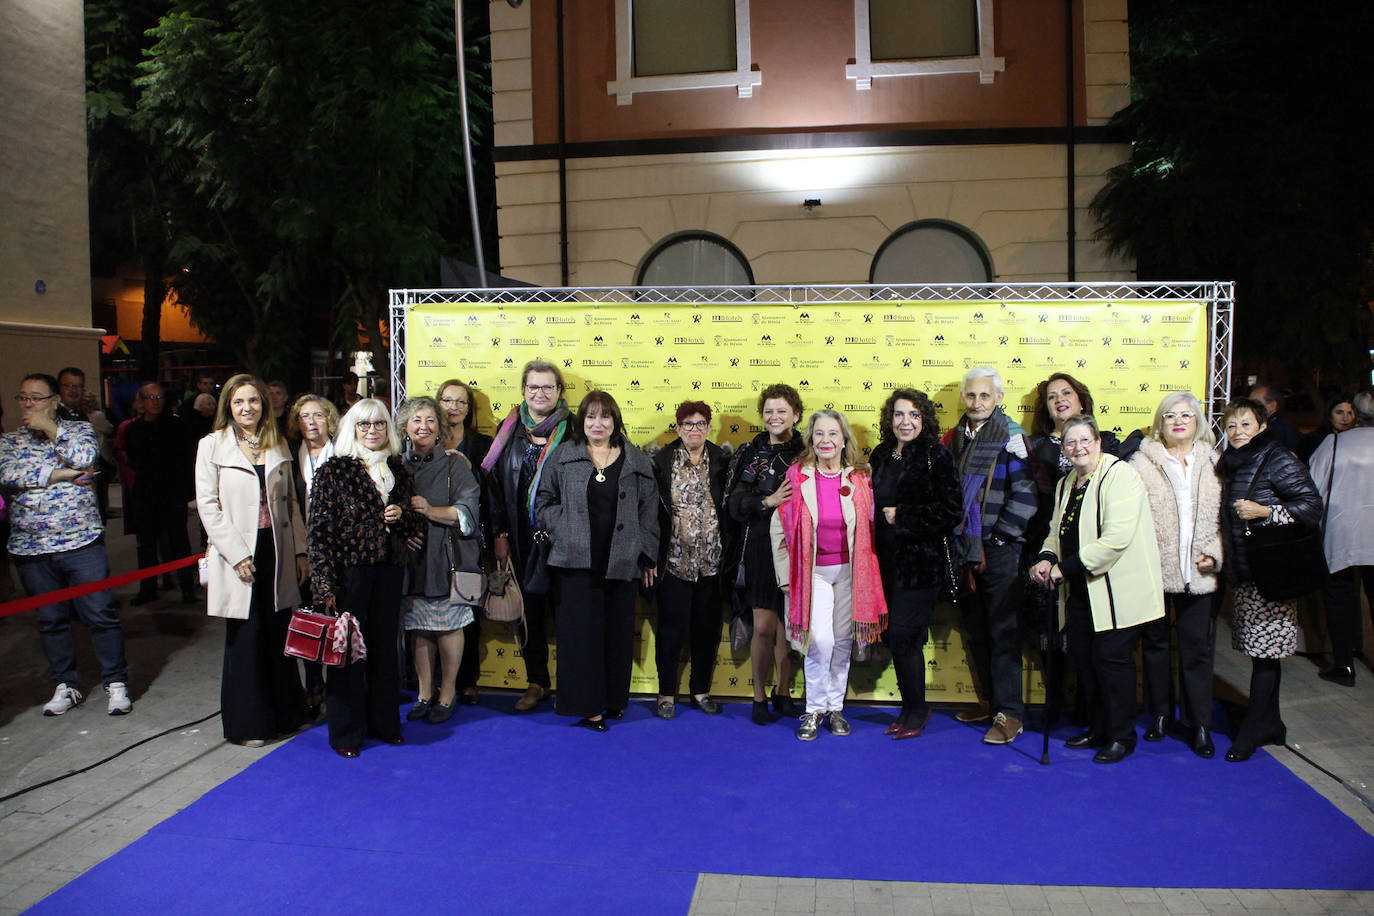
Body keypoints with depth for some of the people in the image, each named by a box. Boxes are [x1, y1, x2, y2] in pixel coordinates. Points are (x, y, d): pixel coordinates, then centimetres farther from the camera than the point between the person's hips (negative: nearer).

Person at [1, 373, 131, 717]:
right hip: (30, 549, 3)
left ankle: (116, 683, 8)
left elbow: (85, 457, -14)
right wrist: (63, 473, -12)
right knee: (51, 620, 11)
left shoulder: (79, 429, 7)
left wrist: (51, 429, -9)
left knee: (100, 615, -3)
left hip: (82, 543, -2)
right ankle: (66, 686, 24)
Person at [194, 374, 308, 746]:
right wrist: (237, 555, -13)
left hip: (277, 553, 4)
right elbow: (208, 506, -6)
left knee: (280, 636, 9)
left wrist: (300, 550, 7)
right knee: (245, 639, 3)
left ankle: (284, 713, 23)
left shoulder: (278, 446, 11)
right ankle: (247, 724, 16)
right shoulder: (212, 446, -1)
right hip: (239, 555, -3)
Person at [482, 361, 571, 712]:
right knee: (530, 607, 10)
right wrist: (500, 533, 3)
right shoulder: (510, 429, 7)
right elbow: (495, 482, 8)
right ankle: (536, 681, 22)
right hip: (523, 536, 3)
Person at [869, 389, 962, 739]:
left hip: (921, 562, -6)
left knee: (902, 636, -5)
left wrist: (901, 516, -14)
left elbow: (951, 511, -14)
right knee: (899, 636, 11)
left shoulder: (936, 455, -9)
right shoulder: (881, 455, 9)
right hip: (889, 560, 6)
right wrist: (881, 515, -1)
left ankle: (917, 710, 15)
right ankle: (911, 707, 26)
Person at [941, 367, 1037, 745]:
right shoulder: (955, 437, 10)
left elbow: (1025, 494, -15)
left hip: (999, 550, -6)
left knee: (1003, 631, -1)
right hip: (964, 549, 7)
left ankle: (1009, 713, 6)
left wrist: (998, 537, -14)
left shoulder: (1011, 436, -10)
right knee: (973, 629, 14)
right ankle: (987, 699, 29)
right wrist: (955, 539, 10)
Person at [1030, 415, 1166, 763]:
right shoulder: (1066, 485, 14)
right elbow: (1057, 531, 21)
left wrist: (1066, 567, -20)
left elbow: (1116, 538, -23)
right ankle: (1099, 728, 28)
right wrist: (1047, 558, -2)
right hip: (1080, 591, 8)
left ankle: (1122, 736, 14)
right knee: (1082, 657, 11)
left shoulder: (1119, 475, -13)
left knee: (1112, 657, -3)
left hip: (1117, 591, -8)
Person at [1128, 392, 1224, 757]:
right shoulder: (1142, 462, -1)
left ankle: (1200, 725, 15)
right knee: (1155, 642, 10)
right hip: (1154, 570, -1)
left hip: (1199, 573, 1)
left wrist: (1214, 553, -4)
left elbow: (1225, 517, 8)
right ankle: (1159, 714, 25)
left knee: (1198, 647, 4)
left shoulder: (1213, 463, 8)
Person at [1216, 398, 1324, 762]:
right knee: (1261, 650, 12)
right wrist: (1218, 555, 13)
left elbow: (1311, 505, -14)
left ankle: (1252, 731, 2)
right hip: (1242, 573, 7)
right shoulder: (1230, 465, 15)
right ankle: (1270, 725, 21)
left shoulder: (1279, 461, -8)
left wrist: (1264, 511, -19)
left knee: (1265, 651, -5)